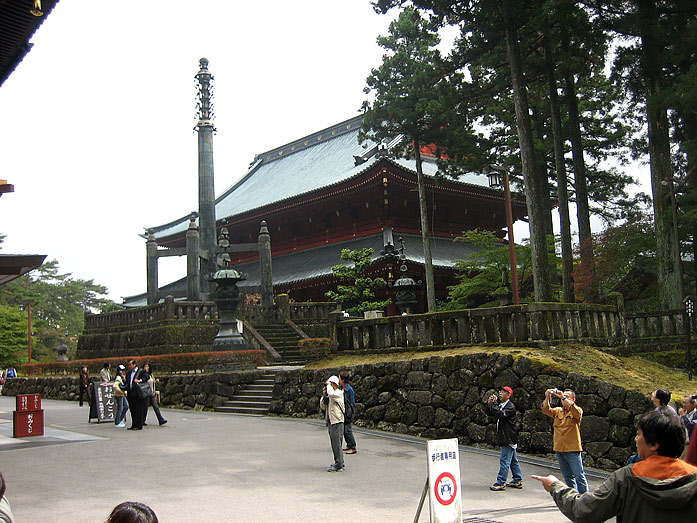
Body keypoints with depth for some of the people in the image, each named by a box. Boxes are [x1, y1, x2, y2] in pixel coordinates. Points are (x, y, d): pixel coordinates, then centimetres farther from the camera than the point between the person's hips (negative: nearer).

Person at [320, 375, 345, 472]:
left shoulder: (339, 393, -9)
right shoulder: (329, 395, 16)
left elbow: (331, 394, -32)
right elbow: (323, 407, 17)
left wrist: (328, 385, -14)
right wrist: (323, 395, 6)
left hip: (337, 422, -9)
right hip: (330, 422, 9)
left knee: (336, 443, -9)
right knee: (334, 443, 13)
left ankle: (338, 465, -5)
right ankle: (339, 463, 22)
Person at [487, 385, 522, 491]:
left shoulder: (510, 406, -15)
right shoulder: (501, 405, 15)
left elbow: (501, 415, -29)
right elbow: (493, 414, 20)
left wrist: (494, 404, -21)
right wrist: (490, 404, 4)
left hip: (509, 438, -10)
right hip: (506, 437, 10)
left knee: (504, 460, -7)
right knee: (513, 460, 16)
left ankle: (501, 483, -5)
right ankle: (518, 481, 23)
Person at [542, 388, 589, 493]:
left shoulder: (577, 410, -2)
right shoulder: (558, 411, 12)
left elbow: (576, 412, -24)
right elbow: (546, 410, -1)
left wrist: (563, 397, -31)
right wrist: (547, 397, -17)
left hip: (572, 449, -5)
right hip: (559, 449, 5)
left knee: (579, 476, -7)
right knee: (568, 477, 13)